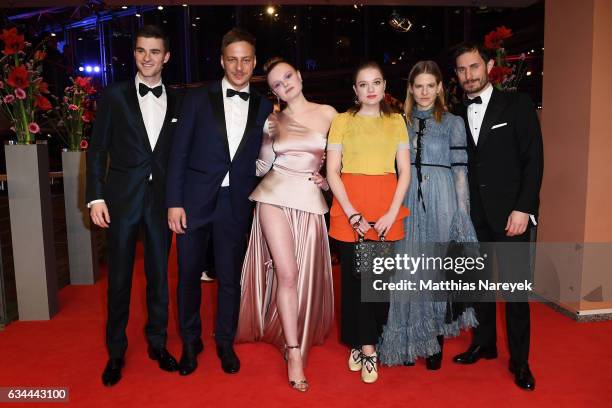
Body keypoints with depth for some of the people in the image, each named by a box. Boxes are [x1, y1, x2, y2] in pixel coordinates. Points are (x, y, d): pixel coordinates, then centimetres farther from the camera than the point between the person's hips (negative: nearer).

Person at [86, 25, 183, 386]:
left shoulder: (177, 101, 7)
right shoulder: (115, 96, 2)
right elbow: (98, 150, 1)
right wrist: (96, 197, -7)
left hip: (162, 199, 1)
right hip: (122, 198, -1)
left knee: (159, 274, 10)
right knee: (119, 277, 7)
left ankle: (158, 343, 27)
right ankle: (116, 351, 23)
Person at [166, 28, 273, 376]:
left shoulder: (264, 107, 6)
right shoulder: (199, 99, 1)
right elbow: (179, 153, -1)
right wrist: (174, 202, -7)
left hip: (236, 205, 1)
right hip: (195, 201, 0)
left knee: (230, 278, 10)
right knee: (189, 275, 9)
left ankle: (226, 343, 30)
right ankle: (190, 342, 30)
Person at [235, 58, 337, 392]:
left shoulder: (328, 113, 6)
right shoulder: (273, 120, 10)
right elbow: (262, 166, 9)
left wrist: (327, 179, -1)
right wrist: (268, 138, -4)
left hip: (310, 199, 0)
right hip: (275, 196, 0)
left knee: (304, 276, 6)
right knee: (286, 273, -8)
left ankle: (297, 334, 31)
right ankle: (294, 354, 0)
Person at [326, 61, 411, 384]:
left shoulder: (396, 121, 12)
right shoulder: (342, 121, 6)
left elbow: (405, 172, 7)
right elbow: (332, 172, 0)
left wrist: (392, 213, -5)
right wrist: (352, 214, -10)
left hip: (388, 209, 2)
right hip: (349, 208, -1)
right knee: (354, 275, -1)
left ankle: (362, 345, 18)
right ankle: (367, 348, 13)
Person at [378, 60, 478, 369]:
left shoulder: (453, 123, 4)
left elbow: (460, 170, 0)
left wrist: (462, 214, -5)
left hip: (441, 203, -2)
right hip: (407, 202, 2)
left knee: (437, 271, 5)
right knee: (408, 270, 4)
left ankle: (436, 342, 20)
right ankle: (409, 341, 18)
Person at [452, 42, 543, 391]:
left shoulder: (517, 105, -1)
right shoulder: (457, 115, 9)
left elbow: (534, 159, -6)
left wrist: (524, 209, -13)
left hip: (509, 212, -3)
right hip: (473, 215, 4)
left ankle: (519, 360, 17)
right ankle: (485, 343, 29)